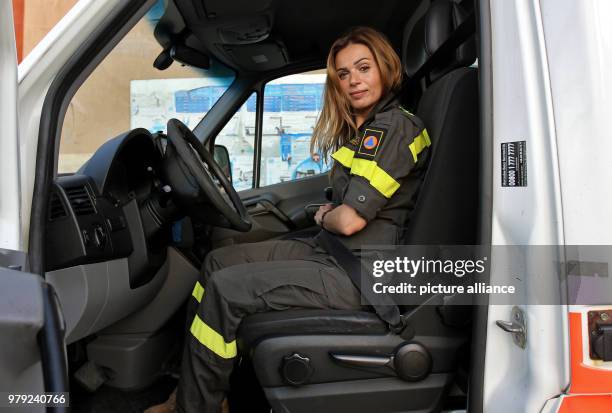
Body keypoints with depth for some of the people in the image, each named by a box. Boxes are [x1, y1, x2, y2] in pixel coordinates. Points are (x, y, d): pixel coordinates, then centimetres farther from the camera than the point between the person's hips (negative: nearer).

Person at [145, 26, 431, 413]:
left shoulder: (394, 127, -14)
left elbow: (350, 220, -19)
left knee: (226, 288, -15)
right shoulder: (359, 130, 15)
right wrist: (333, 213, 1)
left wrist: (325, 218, 1)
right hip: (331, 250, 10)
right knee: (218, 261, 6)